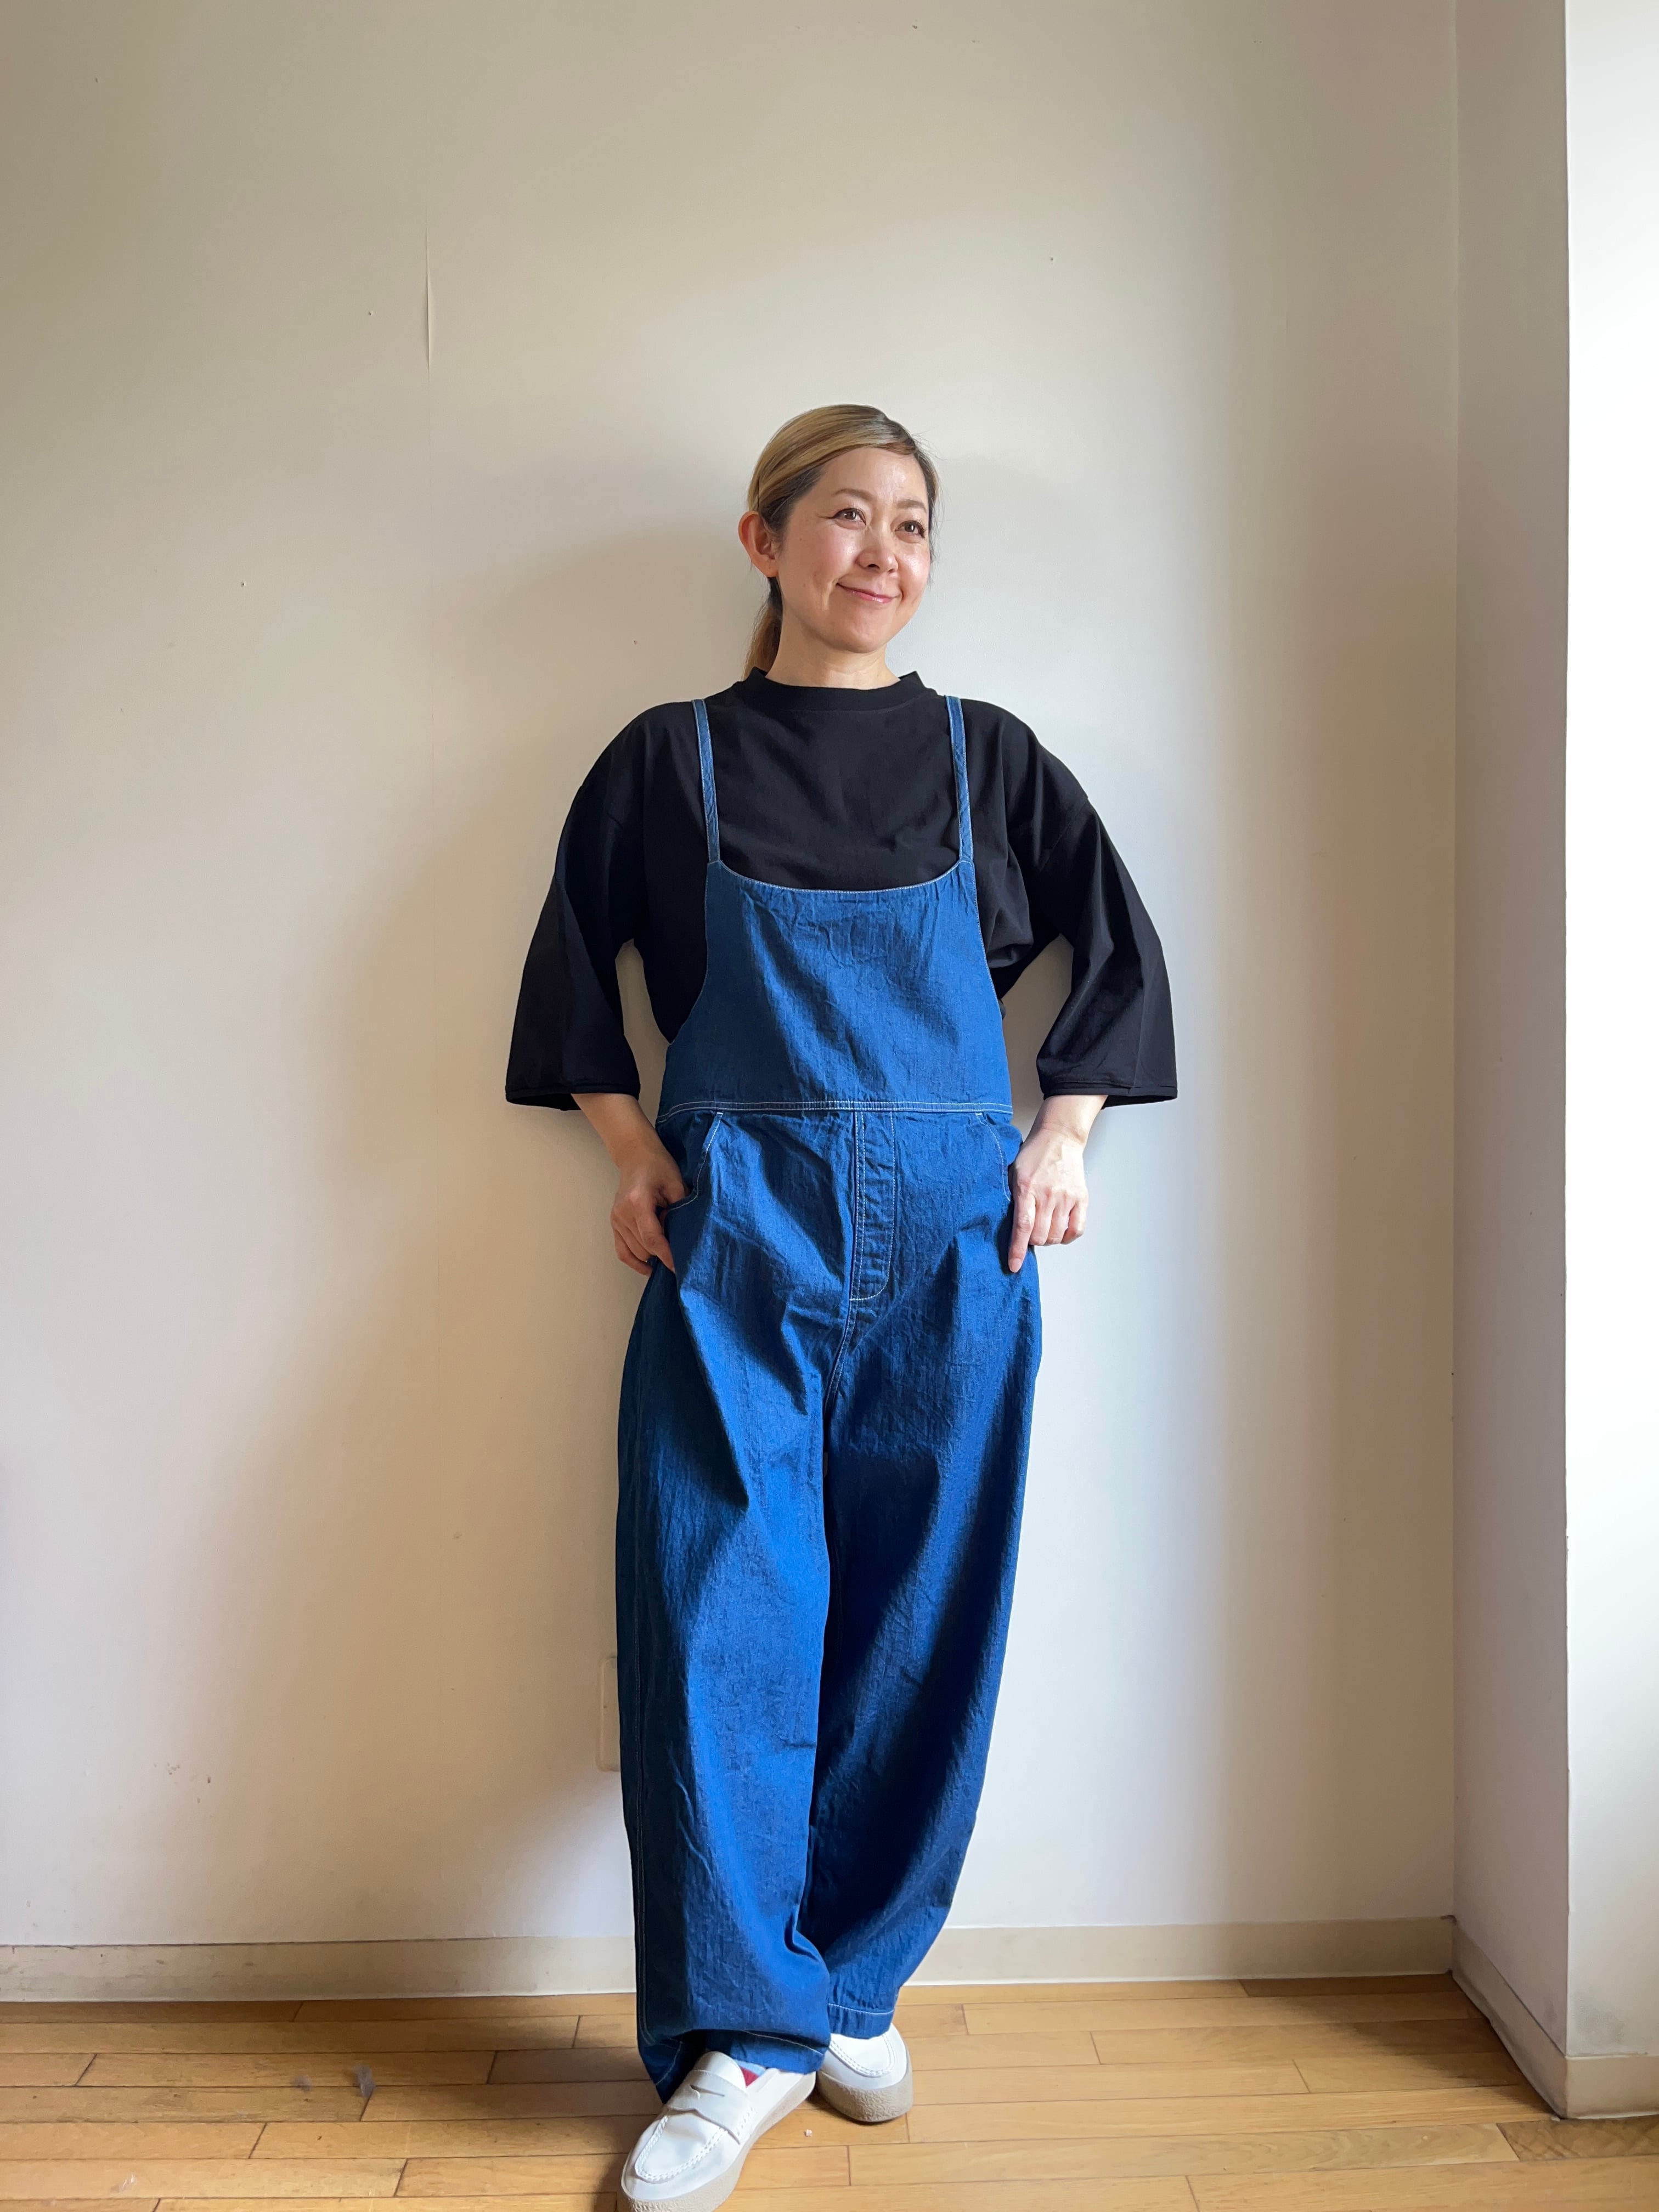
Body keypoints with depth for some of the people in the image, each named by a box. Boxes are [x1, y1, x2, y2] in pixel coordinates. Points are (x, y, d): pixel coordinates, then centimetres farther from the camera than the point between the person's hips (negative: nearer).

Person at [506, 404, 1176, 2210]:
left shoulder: (989, 759, 9)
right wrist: (631, 1151, 2)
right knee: (724, 1615, -2)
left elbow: (1119, 956, 16)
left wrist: (1061, 1142, 6)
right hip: (733, 1239, -1)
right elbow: (573, 971, 14)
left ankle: (855, 1987, 26)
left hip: (950, 1237, 2)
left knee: (917, 1621, 6)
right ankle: (743, 2040, 13)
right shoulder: (668, 762, 6)